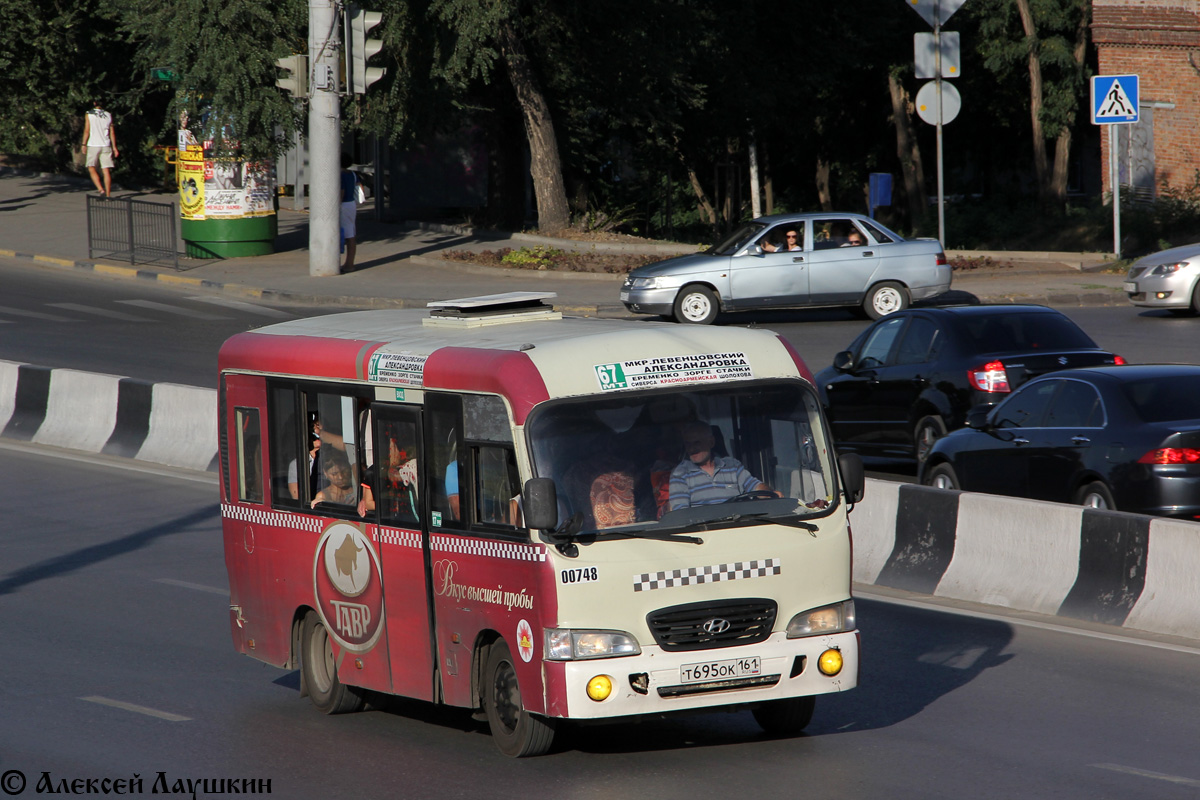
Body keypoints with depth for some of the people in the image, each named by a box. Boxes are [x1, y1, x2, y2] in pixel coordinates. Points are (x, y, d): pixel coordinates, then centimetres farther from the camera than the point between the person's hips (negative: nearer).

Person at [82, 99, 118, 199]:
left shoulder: (89, 115, 3)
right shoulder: (108, 115, 11)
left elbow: (87, 130, -2)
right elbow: (112, 132, 9)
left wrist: (84, 144, 4)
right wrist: (114, 147, 12)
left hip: (93, 145, -3)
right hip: (106, 145, 3)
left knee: (92, 169, 2)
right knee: (106, 171, 2)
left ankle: (101, 189, -16)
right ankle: (108, 194, -2)